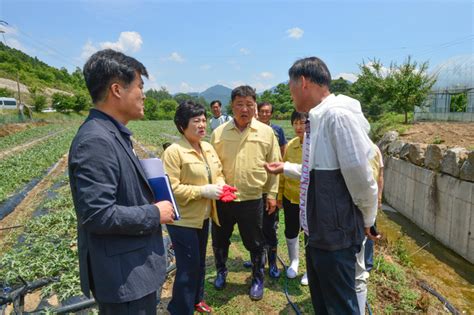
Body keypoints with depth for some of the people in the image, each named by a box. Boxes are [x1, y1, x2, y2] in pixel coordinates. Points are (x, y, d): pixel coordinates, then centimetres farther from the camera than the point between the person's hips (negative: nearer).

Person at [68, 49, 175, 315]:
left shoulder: (113, 134, 6)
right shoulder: (96, 141, -25)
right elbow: (97, 215, -27)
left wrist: (150, 198, 1)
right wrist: (154, 214, -17)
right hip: (123, 275, -9)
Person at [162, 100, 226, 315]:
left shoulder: (208, 148, 6)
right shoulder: (174, 151, -18)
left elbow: (218, 172, 16)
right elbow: (171, 188, -22)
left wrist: (221, 185, -7)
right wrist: (203, 191, -24)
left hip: (203, 216, 8)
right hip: (183, 220, -8)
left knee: (200, 262, 22)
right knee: (188, 267, 2)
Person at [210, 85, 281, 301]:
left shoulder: (266, 132, -2)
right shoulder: (219, 133, 0)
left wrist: (272, 194, 2)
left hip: (252, 199, -1)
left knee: (255, 243, 13)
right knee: (220, 239, 18)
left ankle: (258, 279, 36)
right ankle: (221, 272, 43)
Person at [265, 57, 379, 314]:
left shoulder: (338, 114, -22)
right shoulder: (317, 118, 9)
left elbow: (359, 174, -22)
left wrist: (368, 220, -8)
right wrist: (286, 168, 21)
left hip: (336, 234, -9)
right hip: (317, 230, 9)